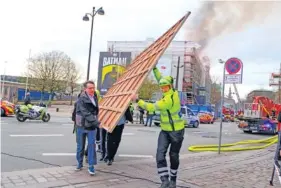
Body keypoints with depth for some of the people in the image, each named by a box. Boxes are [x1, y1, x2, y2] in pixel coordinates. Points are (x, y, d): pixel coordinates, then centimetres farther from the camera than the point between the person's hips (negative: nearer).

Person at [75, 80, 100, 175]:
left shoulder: (95, 97, 5)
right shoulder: (81, 99, -14)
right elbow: (85, 113, -24)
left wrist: (95, 121, 10)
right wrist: (96, 122, -31)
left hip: (92, 126, 3)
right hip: (82, 125, -3)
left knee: (92, 145, -4)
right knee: (80, 146, 10)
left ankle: (91, 166, 2)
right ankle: (79, 163, 28)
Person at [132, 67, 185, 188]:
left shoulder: (168, 99, -27)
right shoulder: (172, 91, -2)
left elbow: (151, 107, -25)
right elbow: (160, 79, 12)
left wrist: (137, 100, -18)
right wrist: (154, 68, 13)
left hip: (176, 131, -8)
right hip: (165, 130, 8)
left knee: (173, 156, 9)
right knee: (160, 155, -7)